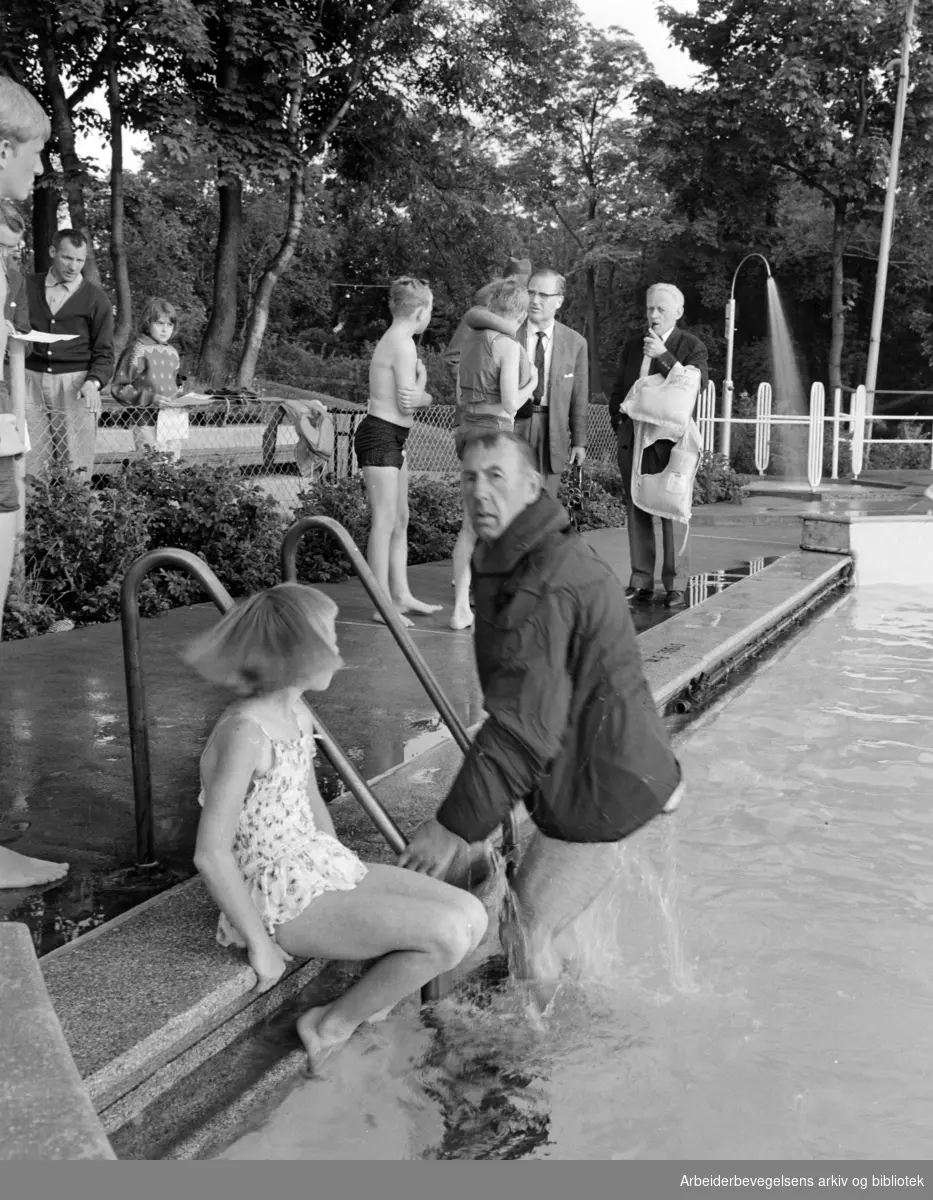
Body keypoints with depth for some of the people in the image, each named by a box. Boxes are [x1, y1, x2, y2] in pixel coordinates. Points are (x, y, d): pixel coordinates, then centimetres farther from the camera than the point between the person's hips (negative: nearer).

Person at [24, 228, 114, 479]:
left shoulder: (96, 298, 3)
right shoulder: (27, 286, 10)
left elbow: (103, 352, 2)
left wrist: (94, 382, -14)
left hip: (75, 383, -2)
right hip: (32, 379, 2)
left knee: (76, 467, -6)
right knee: (28, 464, -2)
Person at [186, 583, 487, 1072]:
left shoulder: (296, 714, 6)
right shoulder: (245, 732, -23)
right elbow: (211, 854, -24)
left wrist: (353, 876, 15)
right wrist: (260, 945, -16)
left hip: (319, 866, 9)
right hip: (281, 901, -9)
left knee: (471, 916, -3)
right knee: (447, 935, -20)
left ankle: (367, 997, 11)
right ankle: (331, 1026, 0)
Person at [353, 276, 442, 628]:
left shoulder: (393, 341, 17)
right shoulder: (403, 345, -15)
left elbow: (414, 396, 12)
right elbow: (408, 403, -19)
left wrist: (419, 392, -10)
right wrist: (422, 387, 1)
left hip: (391, 439, 10)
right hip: (380, 436, -10)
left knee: (400, 520, 14)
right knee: (385, 521, -8)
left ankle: (401, 594, 21)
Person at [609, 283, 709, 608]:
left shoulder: (691, 346, 0)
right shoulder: (632, 346, 15)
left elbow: (697, 385, -16)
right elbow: (618, 390, 23)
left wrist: (663, 356, -19)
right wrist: (618, 423, 11)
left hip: (670, 440, -5)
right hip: (632, 439, 5)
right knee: (636, 512, 6)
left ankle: (674, 584, 3)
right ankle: (641, 582, 12)